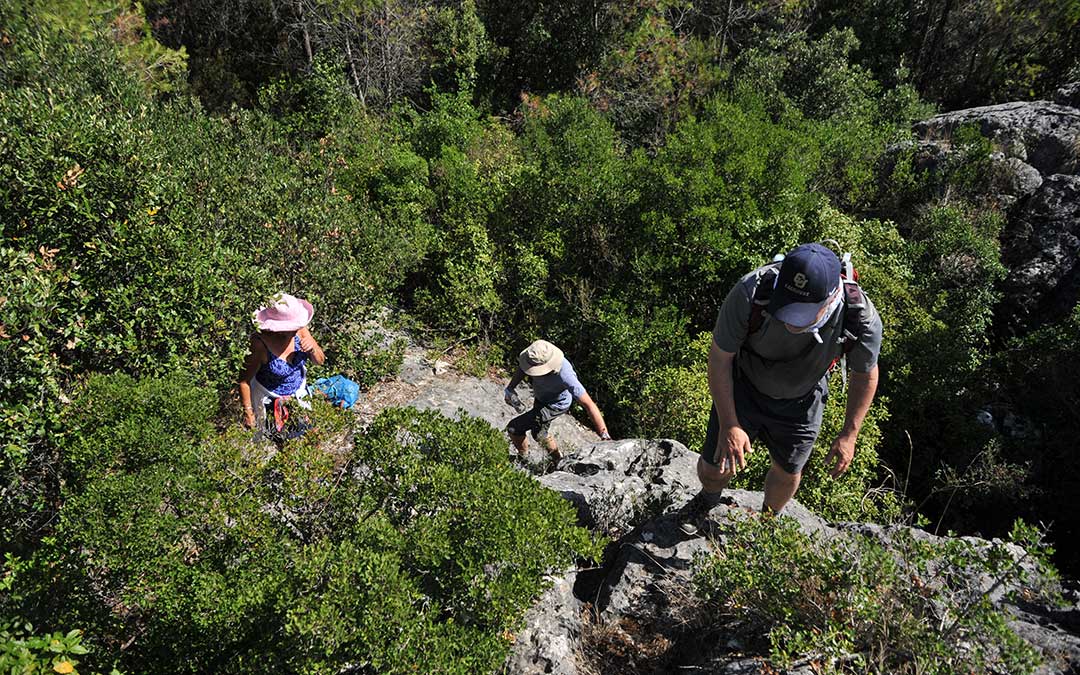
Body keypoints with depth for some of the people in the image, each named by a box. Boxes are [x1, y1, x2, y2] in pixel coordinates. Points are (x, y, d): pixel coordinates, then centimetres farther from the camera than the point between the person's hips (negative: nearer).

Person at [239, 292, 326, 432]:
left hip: (299, 392, 5)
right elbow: (244, 380, -21)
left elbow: (320, 360, -6)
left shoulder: (299, 330, -20)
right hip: (269, 399, -4)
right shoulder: (260, 343, -33)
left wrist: (313, 348, -27)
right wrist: (248, 412, -15)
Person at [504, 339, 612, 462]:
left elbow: (589, 404, -42)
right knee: (538, 433, 28)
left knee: (513, 428, -7)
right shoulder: (538, 355, -29)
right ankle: (558, 460, 53)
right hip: (540, 398, 6)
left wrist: (605, 436, -43)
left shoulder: (565, 375, -45)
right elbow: (523, 366, -5)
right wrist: (510, 388, -19)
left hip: (556, 405, -6)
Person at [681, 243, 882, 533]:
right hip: (742, 389, -1)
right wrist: (728, 425, -21)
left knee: (787, 473, 21)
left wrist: (849, 435, -5)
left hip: (800, 403, 1)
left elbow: (866, 374, -10)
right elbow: (719, 357, -23)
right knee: (714, 468, 11)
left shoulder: (862, 320, -34)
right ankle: (709, 499, 50)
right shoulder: (750, 293, -39)